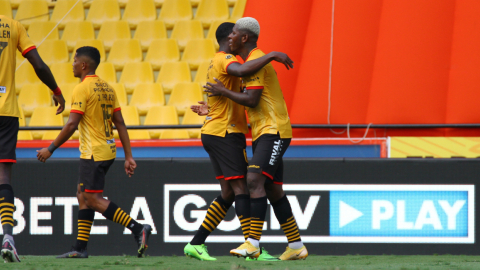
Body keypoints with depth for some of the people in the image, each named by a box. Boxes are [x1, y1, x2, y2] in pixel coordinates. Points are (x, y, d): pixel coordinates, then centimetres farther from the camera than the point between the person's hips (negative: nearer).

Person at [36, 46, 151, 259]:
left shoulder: (82, 89, -12)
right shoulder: (107, 88, 13)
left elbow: (71, 124, -18)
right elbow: (120, 124, 11)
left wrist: (50, 149, -11)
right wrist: (128, 157, 11)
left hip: (93, 152, -9)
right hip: (107, 150, 9)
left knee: (93, 199, -8)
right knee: (83, 195, 13)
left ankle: (138, 229, -18)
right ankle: (80, 248, 12)